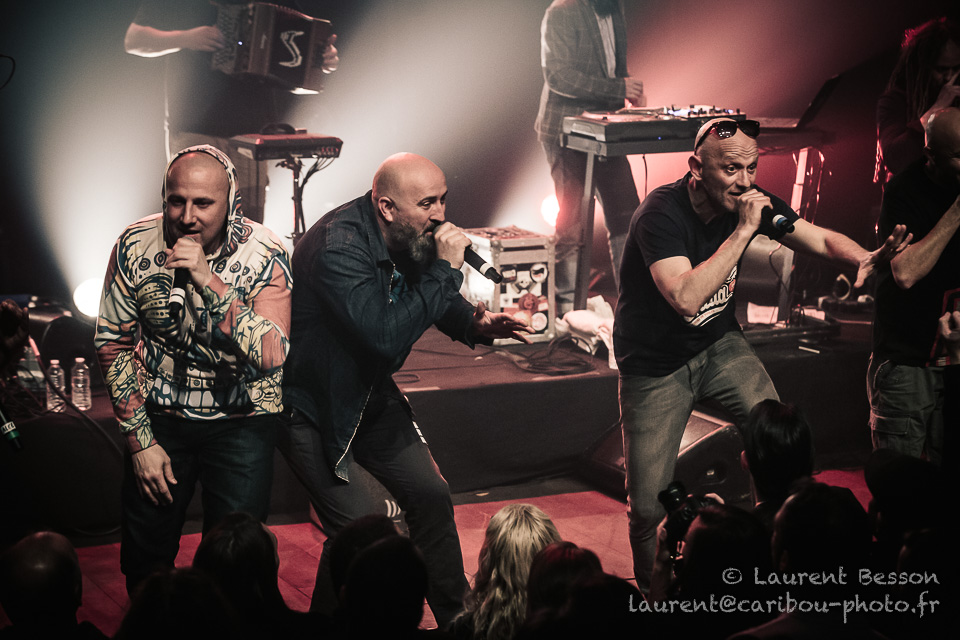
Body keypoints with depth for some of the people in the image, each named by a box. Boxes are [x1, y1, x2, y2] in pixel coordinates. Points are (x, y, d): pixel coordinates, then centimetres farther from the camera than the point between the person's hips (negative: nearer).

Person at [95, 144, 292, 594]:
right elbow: (112, 344, -3)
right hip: (159, 413, 2)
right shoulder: (135, 246, -12)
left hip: (242, 418, -2)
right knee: (144, 556, 7)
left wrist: (210, 282, -39)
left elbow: (271, 356, -31)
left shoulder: (264, 256, -19)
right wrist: (140, 440, -6)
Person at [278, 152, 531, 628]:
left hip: (369, 392, 8)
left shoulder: (413, 238, -4)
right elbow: (386, 335, -40)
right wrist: (444, 270, -34)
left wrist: (474, 325, -6)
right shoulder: (338, 247, -31)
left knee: (430, 495, 9)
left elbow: (439, 304, 16)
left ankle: (457, 616, 27)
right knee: (361, 524, -16)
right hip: (310, 405, -8)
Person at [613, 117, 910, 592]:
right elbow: (686, 299, -41)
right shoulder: (661, 214, -28)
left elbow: (822, 239, -3)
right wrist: (743, 231, -39)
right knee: (649, 507, -4)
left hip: (718, 346, 4)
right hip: (655, 368, -4)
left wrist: (866, 258, -25)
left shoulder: (749, 201, -10)